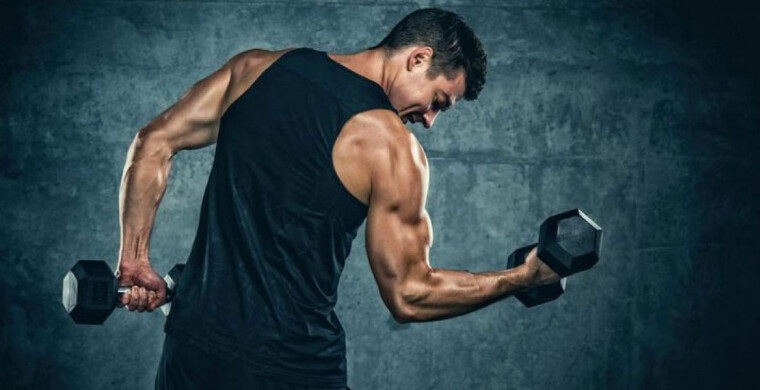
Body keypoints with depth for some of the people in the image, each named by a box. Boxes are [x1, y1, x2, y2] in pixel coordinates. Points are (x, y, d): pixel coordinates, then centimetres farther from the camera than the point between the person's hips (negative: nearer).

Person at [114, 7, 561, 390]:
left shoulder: (257, 66, 4)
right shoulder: (392, 147, -11)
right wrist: (523, 277, 4)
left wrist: (134, 260, 8)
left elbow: (154, 143, 4)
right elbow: (410, 295, -6)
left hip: (191, 344, 5)